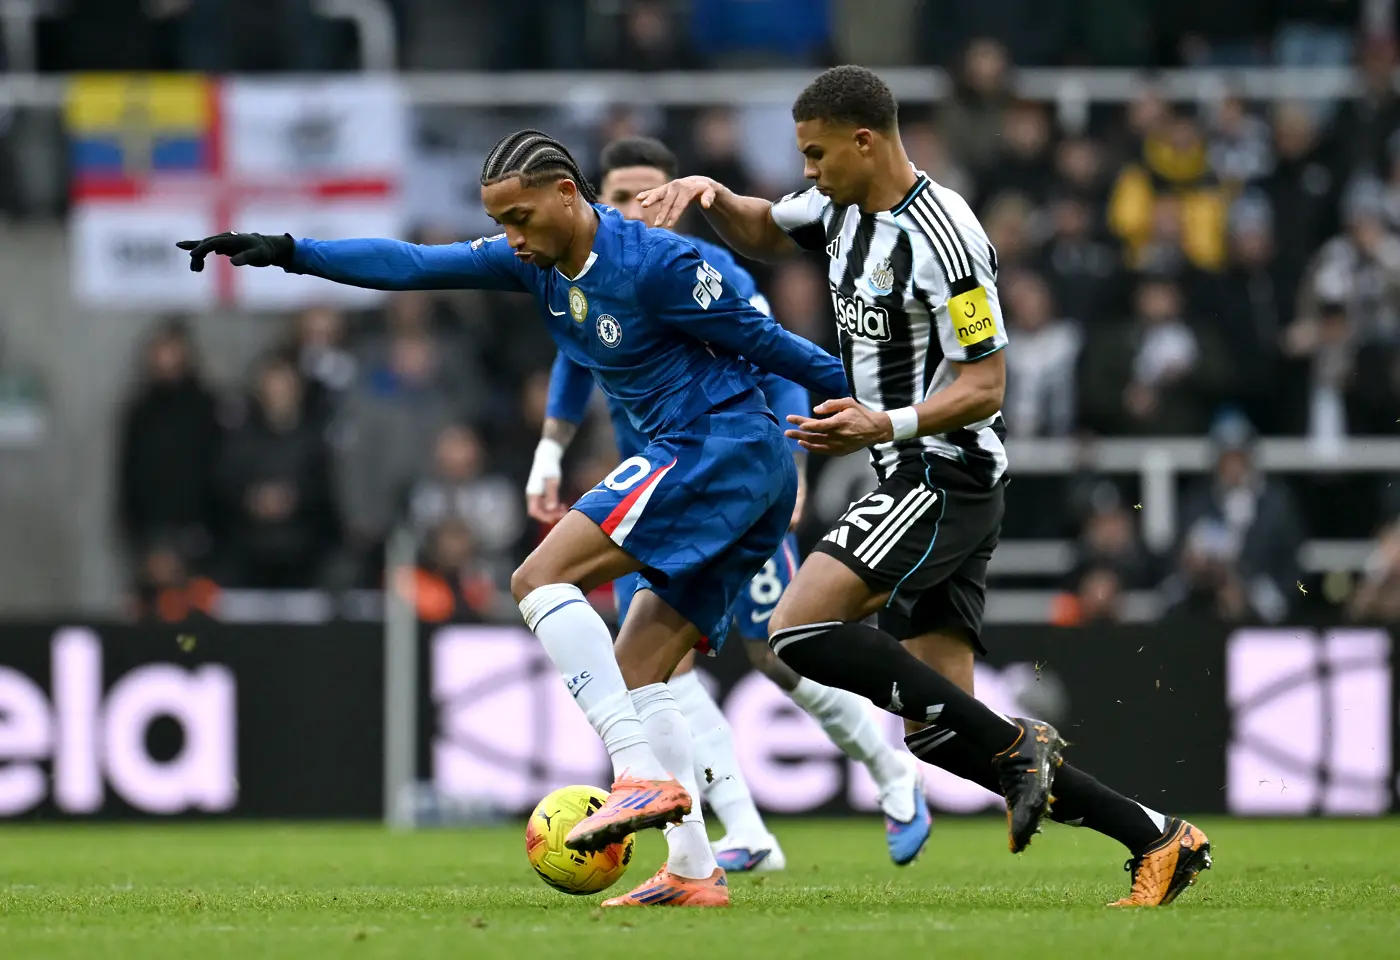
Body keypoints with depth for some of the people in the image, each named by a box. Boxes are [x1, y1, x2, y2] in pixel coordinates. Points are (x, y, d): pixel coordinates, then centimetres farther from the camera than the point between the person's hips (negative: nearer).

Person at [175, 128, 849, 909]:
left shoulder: (654, 263, -15)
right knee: (635, 673, 7)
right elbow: (413, 266, 7)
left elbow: (761, 339, -8)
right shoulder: (538, 262, 9)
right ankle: (694, 872, 3)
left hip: (723, 446, -9)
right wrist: (290, 253, 2)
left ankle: (645, 777, -25)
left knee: (541, 579, -16)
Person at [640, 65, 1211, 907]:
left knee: (800, 629, -21)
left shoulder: (940, 237, -17)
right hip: (918, 484, 9)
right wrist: (711, 196, 8)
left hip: (946, 478, -9)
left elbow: (985, 385, -17)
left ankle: (1014, 747, -16)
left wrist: (887, 424, -31)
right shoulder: (845, 210, 10)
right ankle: (1158, 841, 4)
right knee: (936, 727, 3)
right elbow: (761, 232, 29)